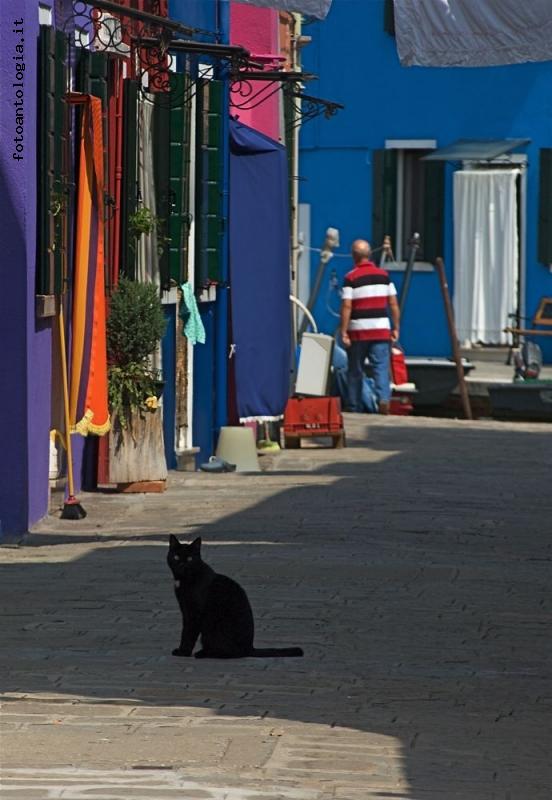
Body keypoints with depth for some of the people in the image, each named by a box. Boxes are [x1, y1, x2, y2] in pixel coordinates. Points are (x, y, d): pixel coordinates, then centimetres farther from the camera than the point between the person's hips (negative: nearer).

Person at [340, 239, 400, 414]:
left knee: (355, 371, 9)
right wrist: (396, 328, 11)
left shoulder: (351, 278, -6)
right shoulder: (384, 275, 5)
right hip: (381, 330, 2)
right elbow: (393, 304, 5)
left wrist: (344, 332, -10)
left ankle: (355, 409, 14)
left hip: (358, 332, -2)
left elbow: (346, 307, -12)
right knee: (381, 367, -2)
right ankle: (384, 398, -25)